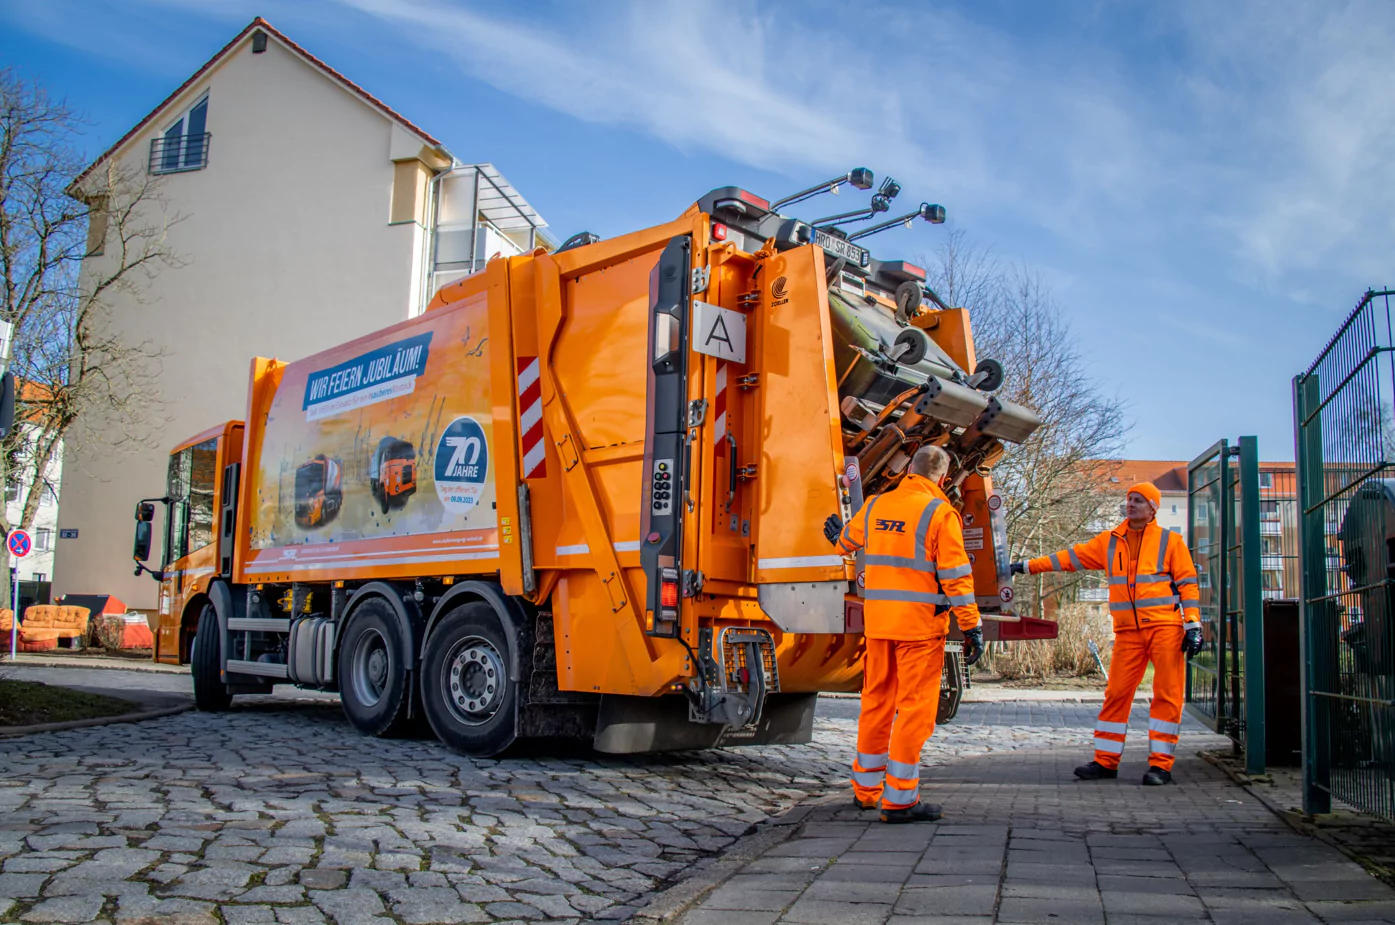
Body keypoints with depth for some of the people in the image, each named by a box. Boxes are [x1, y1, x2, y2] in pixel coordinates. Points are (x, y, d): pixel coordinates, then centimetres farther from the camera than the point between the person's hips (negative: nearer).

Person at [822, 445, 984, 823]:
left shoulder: (875, 505, 10)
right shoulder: (939, 512, -7)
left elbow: (848, 540, 29)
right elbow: (955, 575, -12)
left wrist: (838, 538, 52)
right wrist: (972, 626, -7)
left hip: (877, 621, 6)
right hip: (921, 623, -6)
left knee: (876, 702, 15)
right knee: (914, 708, -1)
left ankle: (866, 787, 26)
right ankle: (899, 798, 2)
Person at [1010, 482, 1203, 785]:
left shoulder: (1170, 541, 5)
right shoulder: (1109, 542, 13)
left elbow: (1187, 583, 3)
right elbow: (1071, 557, 15)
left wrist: (1193, 625, -5)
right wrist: (1029, 566, 11)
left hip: (1165, 627, -3)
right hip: (1128, 631, 3)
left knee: (1167, 694, -3)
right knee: (1116, 693, 2)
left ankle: (1161, 764, 3)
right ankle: (1105, 761, 8)